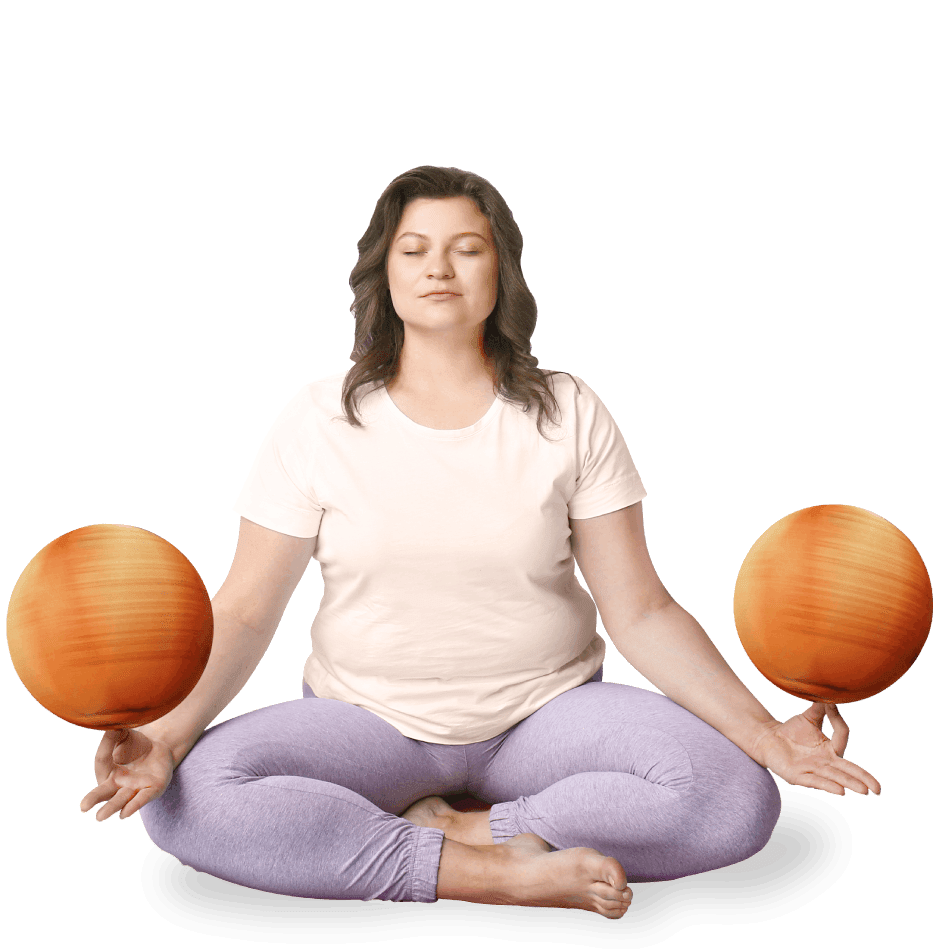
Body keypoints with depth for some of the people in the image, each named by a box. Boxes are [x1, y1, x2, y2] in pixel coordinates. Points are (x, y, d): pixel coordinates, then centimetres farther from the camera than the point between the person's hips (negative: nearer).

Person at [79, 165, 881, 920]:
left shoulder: (569, 415, -1)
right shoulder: (322, 420, -2)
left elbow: (641, 611, -4)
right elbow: (245, 609, -4)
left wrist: (762, 731, -17)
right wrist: (171, 729, -23)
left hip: (548, 711, 0)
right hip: (367, 718, 1)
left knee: (736, 801, -25)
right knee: (188, 797, -27)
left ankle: (464, 832, -13)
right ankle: (497, 875, -21)